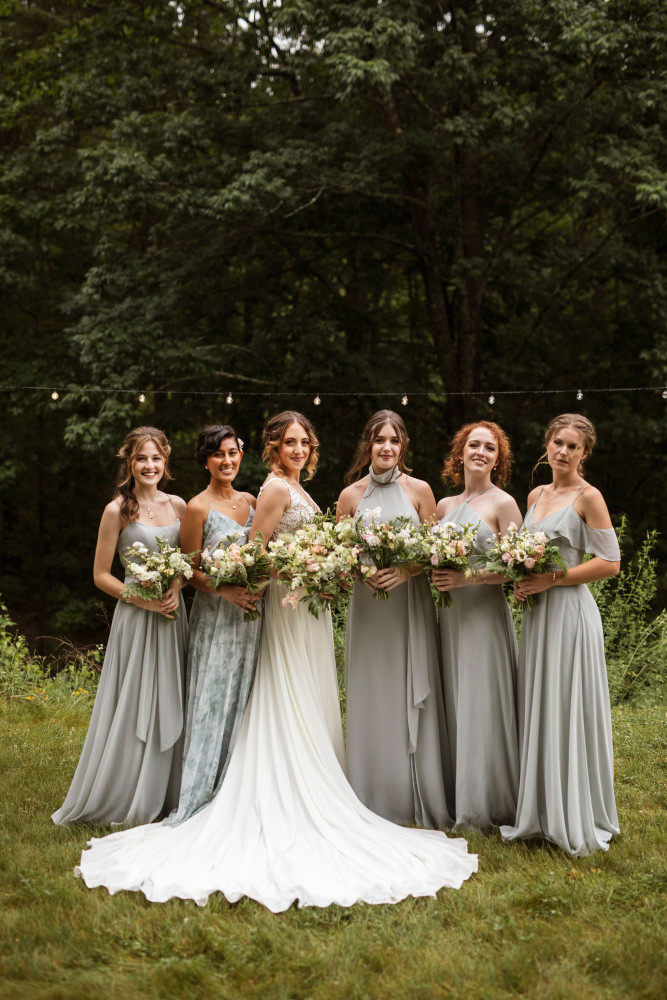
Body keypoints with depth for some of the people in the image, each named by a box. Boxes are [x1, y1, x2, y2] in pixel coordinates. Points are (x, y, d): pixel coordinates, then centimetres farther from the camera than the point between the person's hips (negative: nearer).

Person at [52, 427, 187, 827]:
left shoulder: (177, 506, 5)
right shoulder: (118, 511, -8)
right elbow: (102, 575, -5)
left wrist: (176, 588, -6)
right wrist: (142, 599, -15)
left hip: (173, 615, 5)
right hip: (136, 617, -5)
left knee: (169, 707, 9)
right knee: (132, 708, 0)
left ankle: (164, 795, 22)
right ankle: (119, 799, 13)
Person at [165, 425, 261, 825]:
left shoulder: (251, 502, 10)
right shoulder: (198, 508, -7)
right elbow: (191, 570, -8)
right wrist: (227, 590, -21)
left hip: (251, 615, 5)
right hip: (215, 616, -5)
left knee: (246, 701, 8)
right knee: (215, 703, -3)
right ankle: (201, 797, 7)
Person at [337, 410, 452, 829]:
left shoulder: (419, 490, 2)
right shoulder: (351, 495, 5)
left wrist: (407, 570, -16)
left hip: (411, 605, -1)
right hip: (367, 607, 1)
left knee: (414, 700, 0)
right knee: (370, 700, 3)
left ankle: (424, 801, 11)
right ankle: (375, 804, 14)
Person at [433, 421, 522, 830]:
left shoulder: (503, 503, -3)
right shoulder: (445, 505, 14)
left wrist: (468, 577, -19)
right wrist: (435, 573, -3)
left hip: (485, 614, -6)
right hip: (449, 615, 6)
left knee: (483, 705, -4)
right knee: (453, 705, 7)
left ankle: (486, 806, 5)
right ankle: (457, 798, 16)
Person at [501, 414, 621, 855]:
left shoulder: (588, 497, -7)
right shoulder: (536, 495, 14)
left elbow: (610, 562, -12)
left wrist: (552, 579, -15)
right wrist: (522, 582, 3)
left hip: (570, 612, -7)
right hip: (537, 613, 7)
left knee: (570, 712, -2)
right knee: (537, 712, 10)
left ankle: (576, 821, 9)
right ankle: (540, 813, 21)